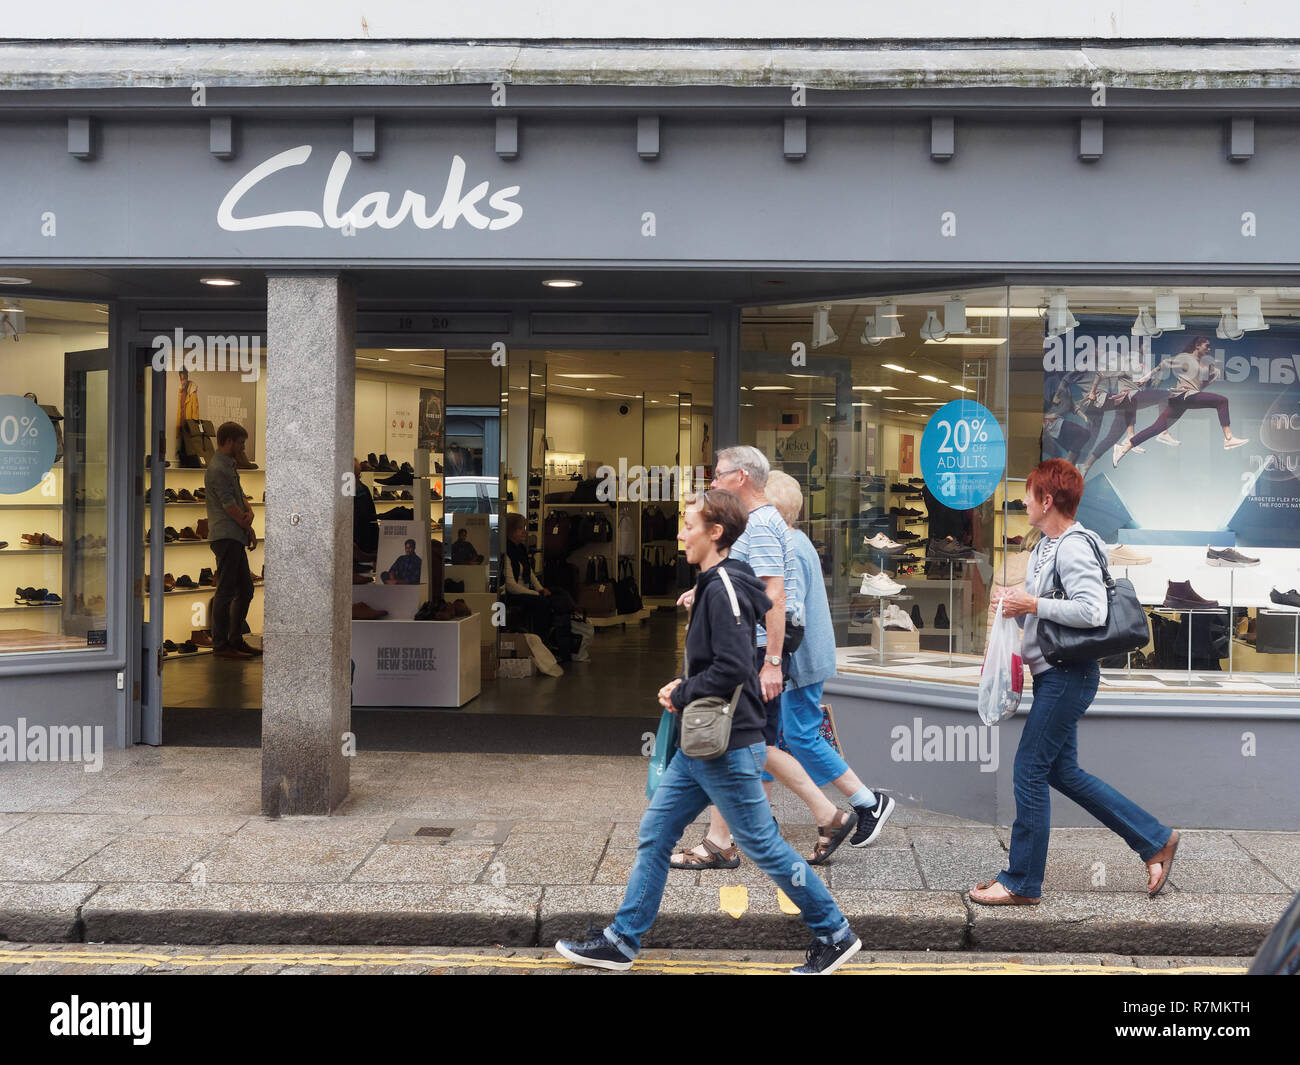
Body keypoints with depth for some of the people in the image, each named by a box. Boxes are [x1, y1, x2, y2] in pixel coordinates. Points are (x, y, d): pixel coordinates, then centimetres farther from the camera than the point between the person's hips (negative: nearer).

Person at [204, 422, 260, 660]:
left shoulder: (230, 466, 19)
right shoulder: (217, 469, -14)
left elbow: (241, 496, 19)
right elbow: (230, 506, -16)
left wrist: (249, 513, -3)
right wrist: (249, 529, -5)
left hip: (236, 538, 11)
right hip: (226, 536, -11)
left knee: (245, 589, 14)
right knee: (226, 591, -7)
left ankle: (236, 640, 21)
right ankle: (220, 645, -3)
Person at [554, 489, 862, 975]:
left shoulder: (725, 588, -19)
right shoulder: (714, 586, 11)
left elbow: (733, 667, -27)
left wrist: (682, 695, -14)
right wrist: (683, 686, 8)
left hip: (729, 749, -10)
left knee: (764, 845, 1)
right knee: (653, 835, 12)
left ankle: (835, 934, 16)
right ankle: (621, 941, 20)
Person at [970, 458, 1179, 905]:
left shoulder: (1073, 548, -17)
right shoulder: (1045, 546, 14)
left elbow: (1093, 612, -28)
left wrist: (1033, 604, -22)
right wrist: (1016, 606, 4)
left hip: (1068, 676, -11)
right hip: (1052, 673, 11)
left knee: (1030, 772, -4)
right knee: (1063, 772, 15)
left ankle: (1021, 882, 7)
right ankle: (1155, 840, 23)